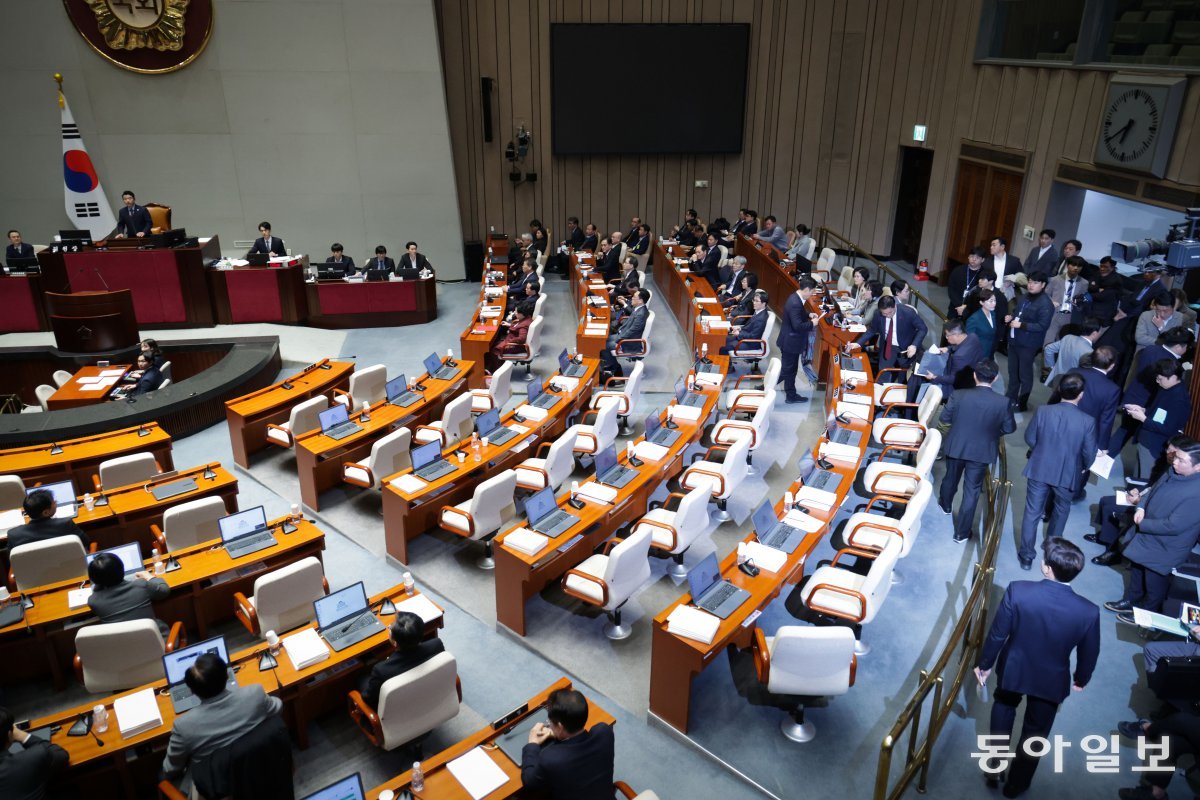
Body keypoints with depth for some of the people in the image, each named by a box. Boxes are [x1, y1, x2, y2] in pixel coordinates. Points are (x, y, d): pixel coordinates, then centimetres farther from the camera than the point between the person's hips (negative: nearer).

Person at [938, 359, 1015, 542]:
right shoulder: (1002, 402, -20)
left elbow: (945, 419, -6)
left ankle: (946, 505, 56)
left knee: (951, 478, 27)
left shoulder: (958, 396, -19)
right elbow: (1009, 428, -6)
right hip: (982, 452, -1)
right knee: (972, 491, 9)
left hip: (956, 446, 2)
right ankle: (961, 532, 16)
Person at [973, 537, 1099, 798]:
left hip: (1013, 670, 0)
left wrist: (984, 664, 2)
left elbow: (997, 634, -17)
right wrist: (1081, 679, 15)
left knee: (1003, 708, 31)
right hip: (1052, 681, 0)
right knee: (1035, 733, 24)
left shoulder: (1017, 591, -29)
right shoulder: (1089, 612, -25)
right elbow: (1089, 654, -7)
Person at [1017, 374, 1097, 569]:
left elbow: (1030, 439, -4)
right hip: (1068, 474, 0)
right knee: (1062, 509, 26)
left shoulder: (1042, 411, -18)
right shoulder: (1087, 421, -20)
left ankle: (1026, 556, 19)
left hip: (1039, 470, 0)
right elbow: (1089, 454, -10)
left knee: (1032, 513, 11)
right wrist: (1083, 468, 13)